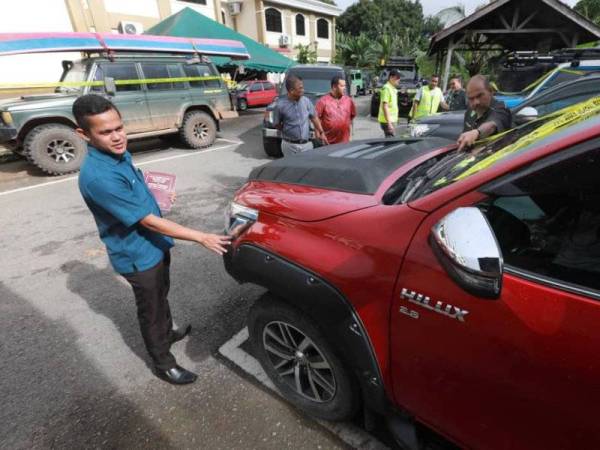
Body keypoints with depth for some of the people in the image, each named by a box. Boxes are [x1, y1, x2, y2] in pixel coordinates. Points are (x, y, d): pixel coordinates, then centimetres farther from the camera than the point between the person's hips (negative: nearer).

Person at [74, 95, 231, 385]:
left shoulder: (119, 154, -3)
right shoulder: (97, 176, -31)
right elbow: (148, 220, -31)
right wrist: (202, 238, -31)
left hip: (155, 245, 8)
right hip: (139, 256, -8)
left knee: (161, 296, 27)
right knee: (150, 310, 11)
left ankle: (167, 333, 52)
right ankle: (163, 364, 33)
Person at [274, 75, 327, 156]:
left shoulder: (306, 101, 0)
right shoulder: (280, 105, -10)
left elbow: (314, 118, 11)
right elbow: (277, 124, 0)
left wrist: (321, 133, 10)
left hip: (307, 144, 3)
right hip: (289, 145, -3)